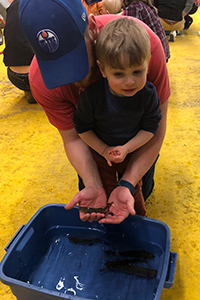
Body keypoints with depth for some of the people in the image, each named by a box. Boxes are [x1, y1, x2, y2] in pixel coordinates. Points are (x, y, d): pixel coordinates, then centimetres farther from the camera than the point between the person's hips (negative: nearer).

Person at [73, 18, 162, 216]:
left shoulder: (148, 94, -25)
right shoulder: (92, 95, -31)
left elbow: (150, 127, -14)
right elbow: (82, 127, -16)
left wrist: (126, 148, -25)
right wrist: (104, 150, -18)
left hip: (133, 152, 2)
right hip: (100, 154, -1)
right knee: (106, 192, 20)